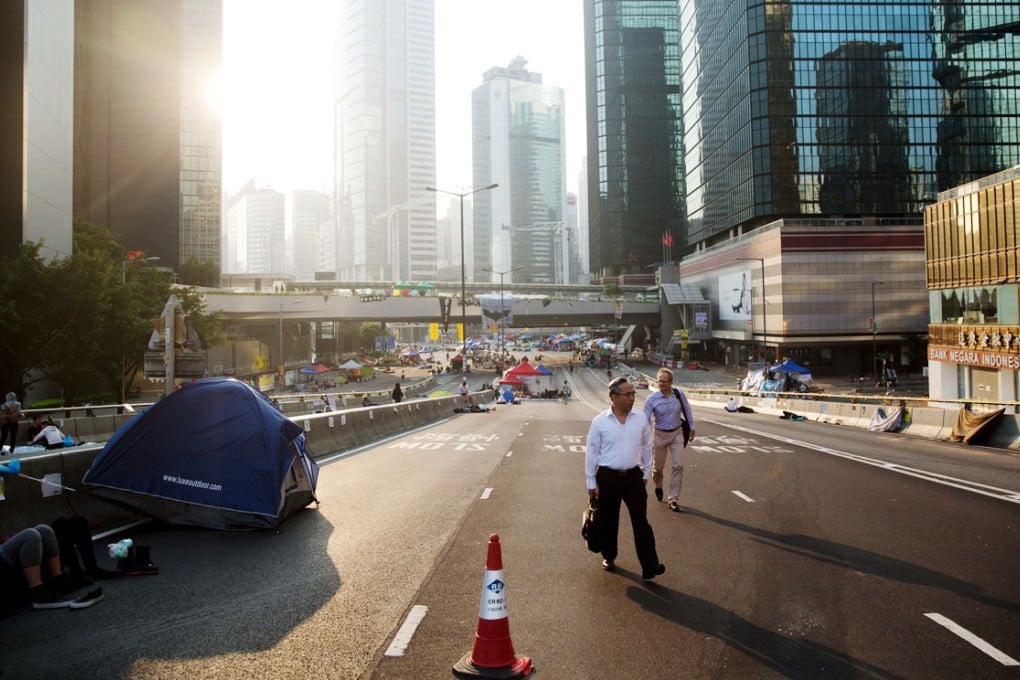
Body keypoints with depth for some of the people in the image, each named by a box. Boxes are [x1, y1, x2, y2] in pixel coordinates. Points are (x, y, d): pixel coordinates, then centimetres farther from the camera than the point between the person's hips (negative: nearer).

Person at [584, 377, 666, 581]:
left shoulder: (640, 418, 0)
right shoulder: (600, 422, -8)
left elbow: (647, 447, 10)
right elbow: (591, 453, -3)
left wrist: (646, 473, 11)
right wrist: (591, 482, -2)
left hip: (633, 476, 1)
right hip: (608, 477, -1)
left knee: (641, 520, -4)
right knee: (608, 520, 12)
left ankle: (649, 566, -2)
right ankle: (608, 557, 32)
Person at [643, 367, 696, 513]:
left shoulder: (679, 394, -10)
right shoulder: (652, 400, -17)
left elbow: (687, 410, 6)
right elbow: (645, 420, -17)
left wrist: (691, 428, 10)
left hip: (677, 433, 1)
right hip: (660, 435, -1)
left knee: (678, 466, -5)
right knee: (658, 466, 11)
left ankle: (673, 500, 3)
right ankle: (658, 486, 45)